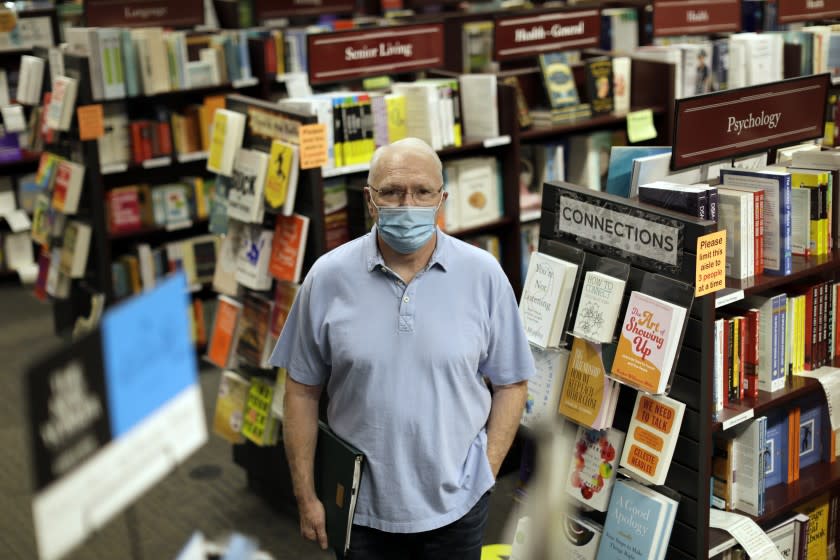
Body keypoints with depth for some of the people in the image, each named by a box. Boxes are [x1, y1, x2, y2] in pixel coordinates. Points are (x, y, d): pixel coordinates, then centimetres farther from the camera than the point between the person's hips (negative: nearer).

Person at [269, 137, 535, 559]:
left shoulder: (484, 274, -8)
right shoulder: (328, 277, -8)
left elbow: (511, 383, 0)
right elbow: (303, 389, -1)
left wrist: (486, 473, -4)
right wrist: (306, 498, 0)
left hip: (456, 507, 0)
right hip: (361, 508, 0)